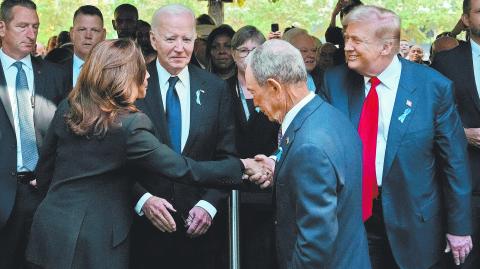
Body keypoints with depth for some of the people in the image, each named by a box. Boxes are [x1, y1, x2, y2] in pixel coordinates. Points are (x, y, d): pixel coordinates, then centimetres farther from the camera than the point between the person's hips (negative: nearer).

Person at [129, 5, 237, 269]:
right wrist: (143, 199, -16)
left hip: (200, 223, 2)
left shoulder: (216, 89, 1)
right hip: (143, 221, -2)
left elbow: (226, 157, 2)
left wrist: (209, 204, -9)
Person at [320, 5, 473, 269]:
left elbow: (454, 162, -6)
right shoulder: (335, 81, -4)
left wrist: (459, 227, -3)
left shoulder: (433, 86, -11)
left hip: (414, 226, -2)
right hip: (351, 218, 2)